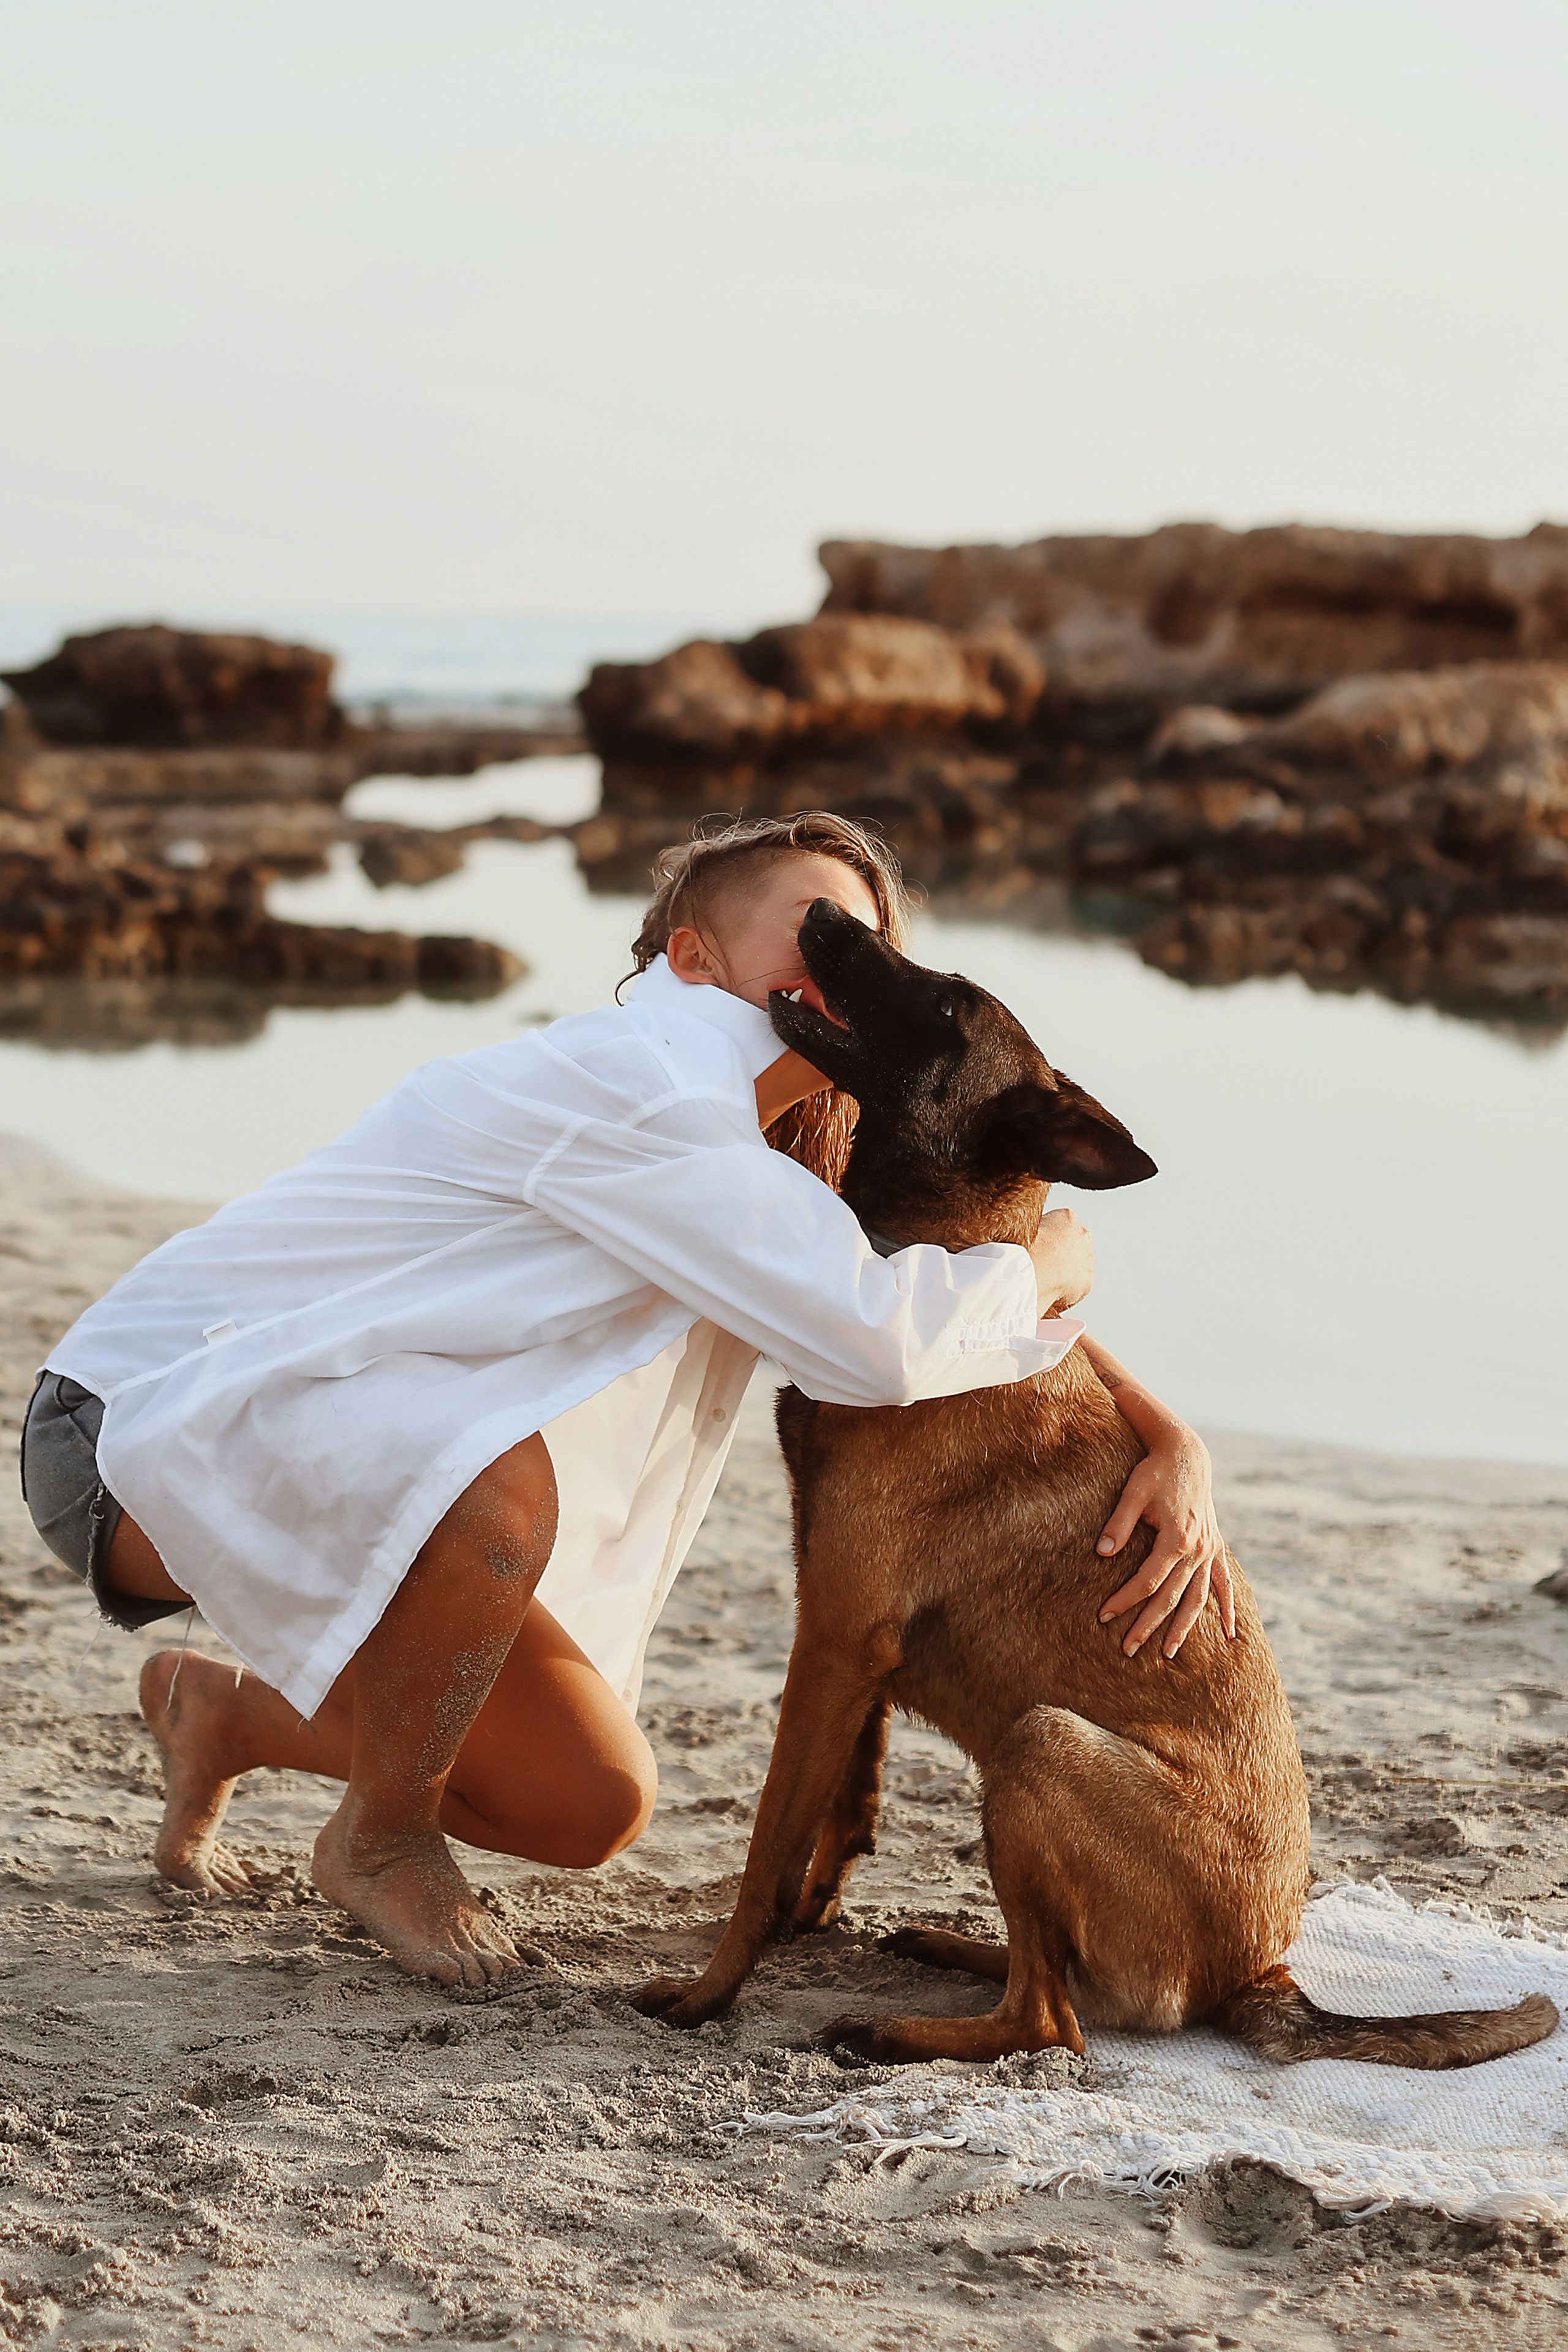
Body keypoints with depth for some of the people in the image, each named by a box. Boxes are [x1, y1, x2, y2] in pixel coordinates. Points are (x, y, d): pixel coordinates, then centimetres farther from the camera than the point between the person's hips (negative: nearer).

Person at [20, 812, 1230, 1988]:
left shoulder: (791, 1164, 5)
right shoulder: (629, 1085, -26)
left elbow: (992, 1298, 12)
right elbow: (871, 1338, -34)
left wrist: (1167, 1435, -4)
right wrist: (1051, 1265, -15)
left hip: (349, 1468, 9)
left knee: (593, 1808, 6)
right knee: (500, 1482, -38)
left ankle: (223, 1716, 29)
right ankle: (382, 1837, -9)